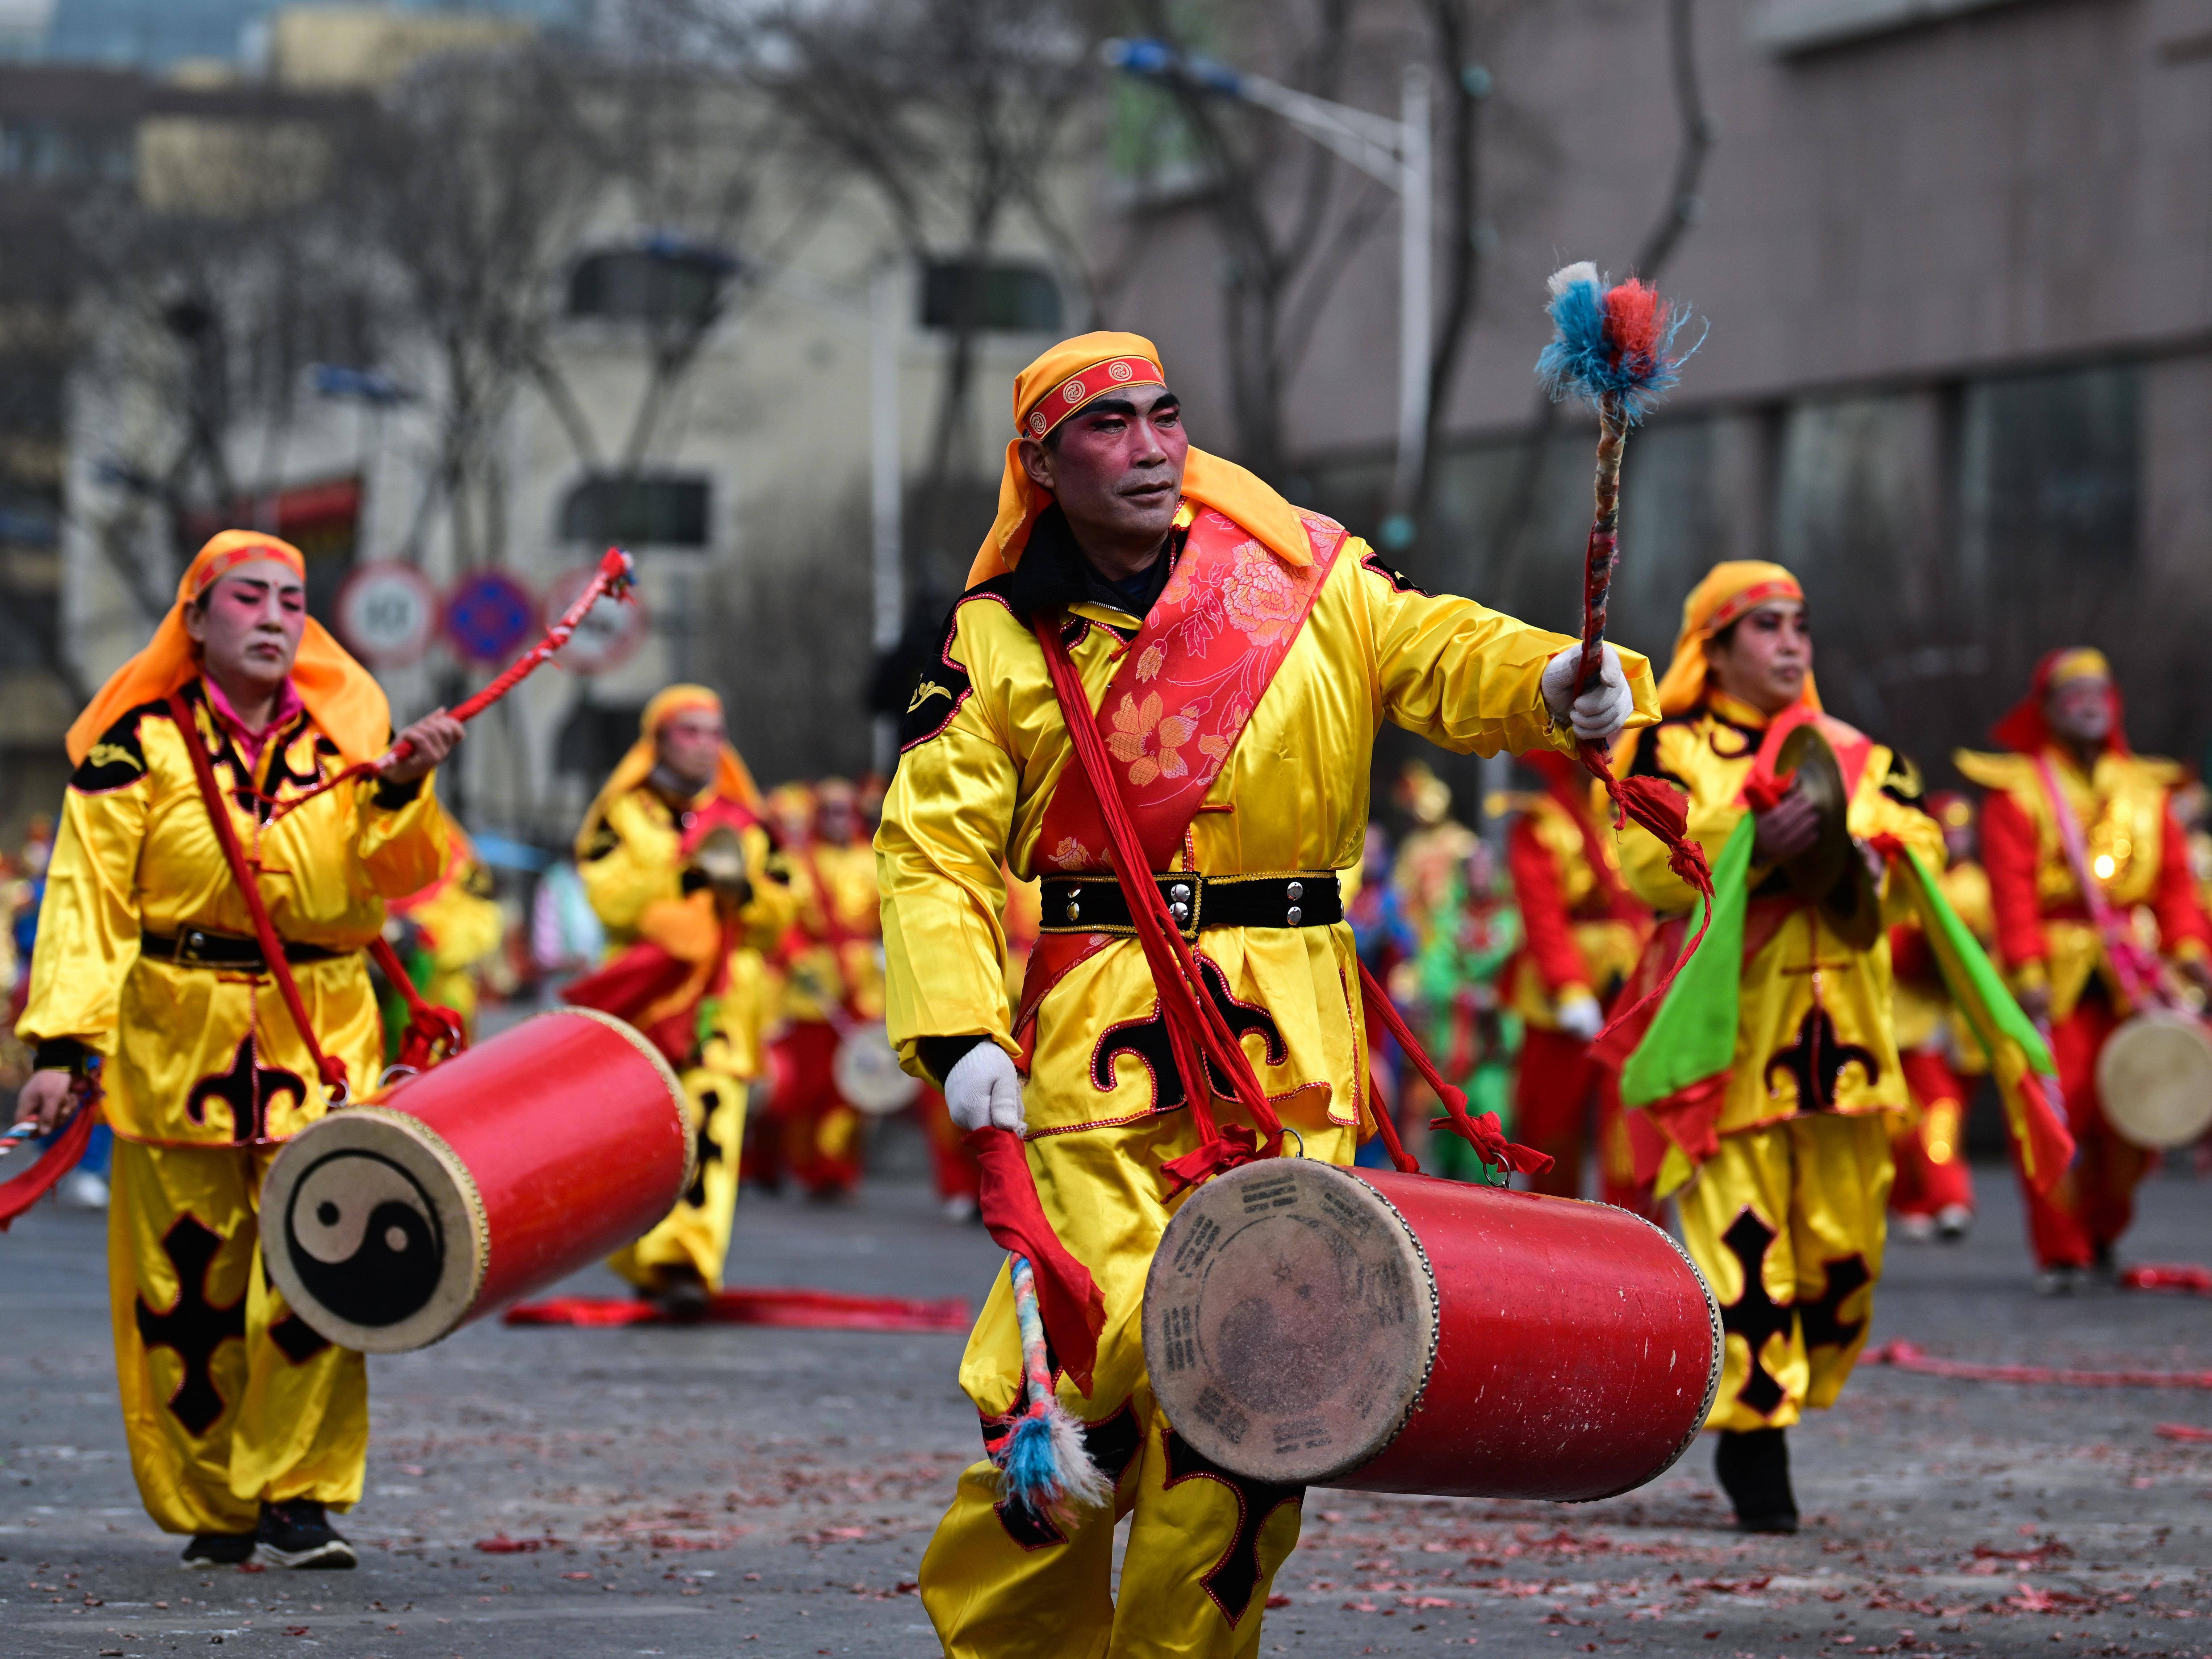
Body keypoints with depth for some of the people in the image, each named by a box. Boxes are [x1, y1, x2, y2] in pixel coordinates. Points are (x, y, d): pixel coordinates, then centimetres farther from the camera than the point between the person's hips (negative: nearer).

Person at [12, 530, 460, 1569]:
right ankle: (211, 1509, 13)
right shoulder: (140, 744, -1)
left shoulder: (344, 737, 8)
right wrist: (63, 1043, -14)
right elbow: (86, 899, -5)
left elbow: (397, 878, 1)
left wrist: (402, 789, -18)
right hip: (175, 1045, -1)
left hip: (321, 1044, 1)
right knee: (187, 1285, 2)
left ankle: (298, 1498, -2)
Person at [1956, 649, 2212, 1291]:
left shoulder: (2146, 791, 16)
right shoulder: (2015, 792, 2)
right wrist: (2027, 969, -18)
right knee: (2054, 1115, -9)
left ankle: (2103, 1234, 21)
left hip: (2128, 977, 4)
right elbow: (2011, 885, -7)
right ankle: (2061, 1253, -2)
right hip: (2055, 978, -4)